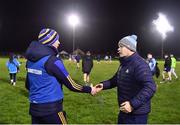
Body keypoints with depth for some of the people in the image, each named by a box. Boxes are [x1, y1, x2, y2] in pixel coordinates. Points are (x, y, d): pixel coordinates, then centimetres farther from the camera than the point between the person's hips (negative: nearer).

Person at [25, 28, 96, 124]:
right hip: (51, 109, -7)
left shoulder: (31, 60, 5)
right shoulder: (52, 61, -17)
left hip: (34, 107, 7)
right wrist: (89, 89, 2)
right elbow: (71, 85, -13)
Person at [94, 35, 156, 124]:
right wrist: (103, 85, 6)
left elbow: (150, 87, -31)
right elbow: (116, 79, 22)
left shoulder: (139, 64, -23)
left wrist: (133, 104, -36)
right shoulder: (124, 64, 10)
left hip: (136, 114, -9)